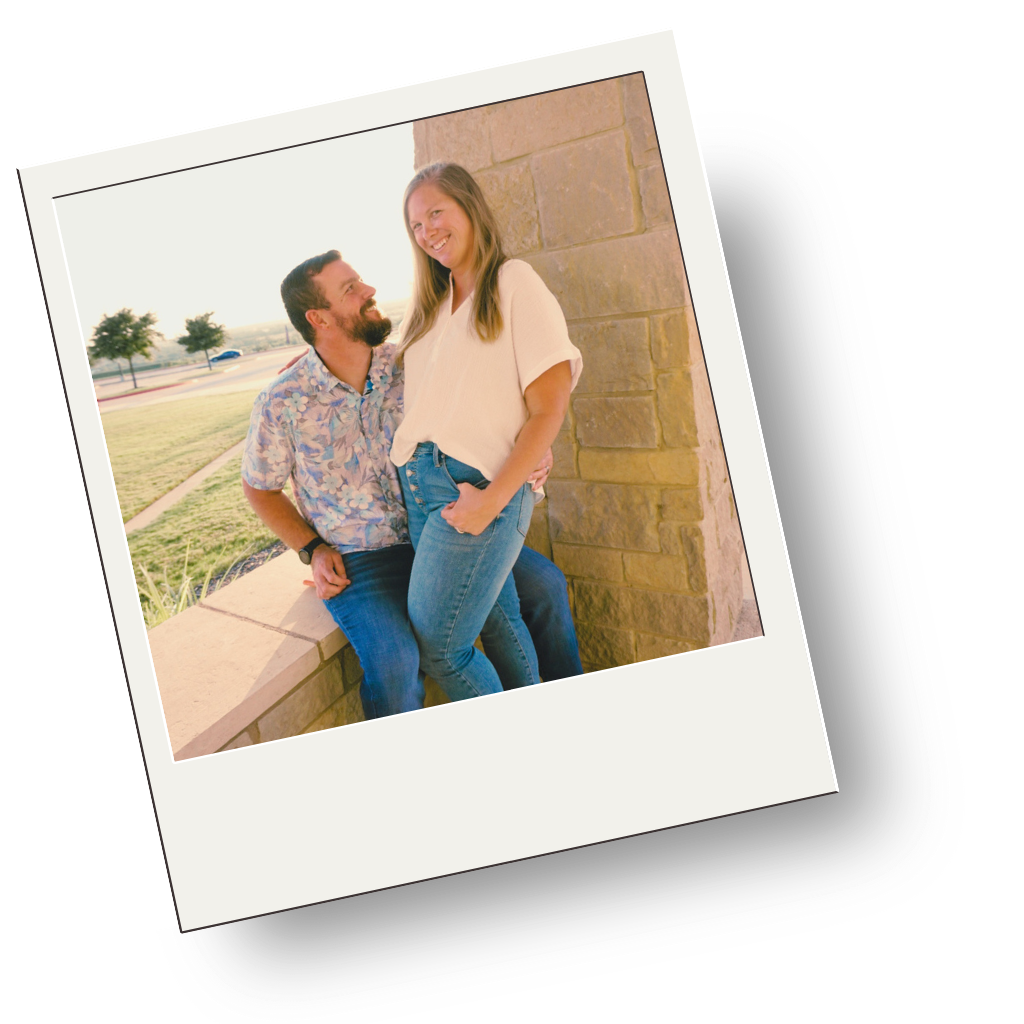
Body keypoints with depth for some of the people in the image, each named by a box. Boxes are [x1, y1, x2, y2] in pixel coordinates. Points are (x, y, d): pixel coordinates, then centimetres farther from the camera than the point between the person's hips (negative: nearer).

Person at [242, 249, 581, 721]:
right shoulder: (282, 404, -12)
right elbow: (259, 488, 5)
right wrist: (312, 550, -6)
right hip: (357, 560, -4)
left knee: (544, 583, -4)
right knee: (394, 660, -31)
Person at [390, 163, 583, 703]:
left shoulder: (514, 282, -1)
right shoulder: (429, 304, 20)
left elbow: (549, 409, -8)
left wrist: (494, 497, -16)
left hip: (474, 486, -6)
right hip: (415, 485, 6)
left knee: (439, 648, -7)